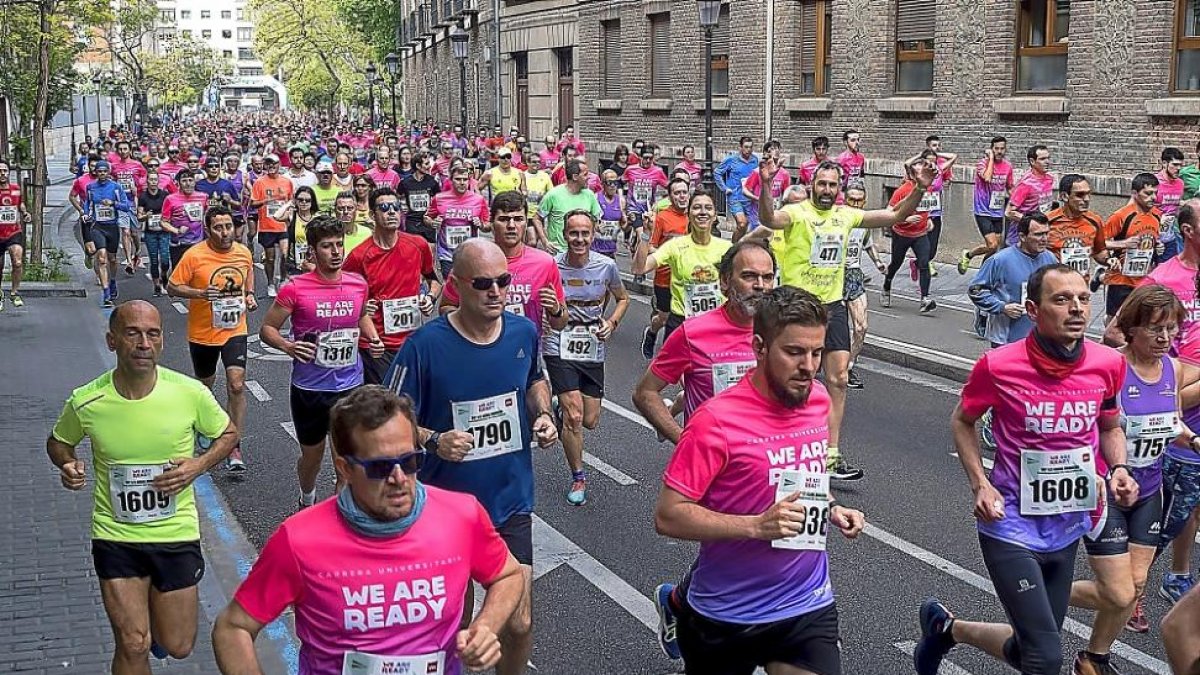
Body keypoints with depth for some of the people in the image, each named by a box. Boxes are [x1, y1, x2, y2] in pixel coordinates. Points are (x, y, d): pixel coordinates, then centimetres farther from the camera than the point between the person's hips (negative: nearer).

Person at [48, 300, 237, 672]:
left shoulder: (191, 393, -14)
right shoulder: (86, 402, -12)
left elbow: (228, 433, 4)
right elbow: (58, 442, 9)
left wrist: (199, 465, -14)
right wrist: (68, 465, -13)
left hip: (177, 533, 1)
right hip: (115, 535, 0)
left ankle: (154, 611, 45)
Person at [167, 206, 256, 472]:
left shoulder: (244, 252, -3)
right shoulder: (194, 255, -15)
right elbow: (172, 287, -10)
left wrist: (250, 295, 2)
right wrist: (200, 293, -26)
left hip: (235, 330, 1)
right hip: (202, 333, -1)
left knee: (237, 385, -13)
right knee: (205, 384, 19)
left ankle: (234, 448, -8)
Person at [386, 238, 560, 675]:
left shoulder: (524, 332, -5)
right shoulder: (426, 344, -18)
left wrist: (542, 414, -2)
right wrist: (434, 441, -29)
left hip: (512, 501, 3)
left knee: (520, 623, 2)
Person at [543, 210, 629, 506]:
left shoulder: (607, 266, -5)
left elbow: (622, 298, 13)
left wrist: (612, 323, -4)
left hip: (593, 350, 3)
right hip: (560, 350, -3)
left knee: (590, 421, 8)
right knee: (574, 416, -11)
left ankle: (562, 414, 44)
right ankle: (578, 477, 9)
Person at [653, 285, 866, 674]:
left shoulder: (818, 399, 0)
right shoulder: (717, 420, -19)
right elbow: (667, 516, -20)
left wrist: (831, 509, 2)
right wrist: (757, 526, -27)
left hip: (809, 608, 4)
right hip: (727, 613, -4)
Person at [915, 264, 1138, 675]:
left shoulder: (1108, 364, -5)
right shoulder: (999, 366, -16)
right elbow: (962, 421, 2)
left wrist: (1119, 469, -6)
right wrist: (980, 485, -10)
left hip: (1067, 529, 5)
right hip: (1011, 526, -5)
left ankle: (946, 627, 43)